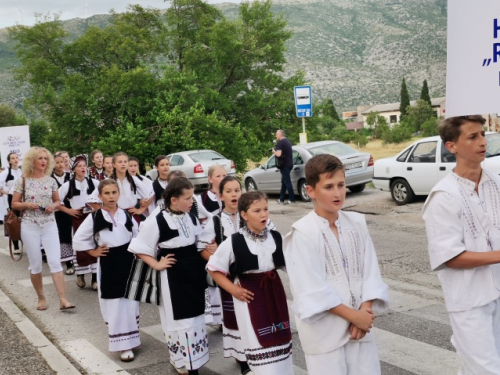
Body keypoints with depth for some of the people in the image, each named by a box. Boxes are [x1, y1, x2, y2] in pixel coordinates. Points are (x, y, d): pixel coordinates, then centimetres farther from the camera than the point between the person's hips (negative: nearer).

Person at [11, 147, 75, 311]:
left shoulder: (51, 180, 4)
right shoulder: (22, 180, -2)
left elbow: (58, 201, 14)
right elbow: (14, 204, 2)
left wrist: (53, 206, -8)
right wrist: (26, 205, -17)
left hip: (49, 225, 1)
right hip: (29, 226, -1)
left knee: (55, 261, -8)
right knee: (35, 264, 5)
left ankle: (63, 300, -11)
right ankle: (41, 298, 21)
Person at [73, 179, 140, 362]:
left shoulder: (127, 215, 3)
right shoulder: (94, 217, -6)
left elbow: (137, 237, 14)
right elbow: (78, 239, 0)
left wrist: (137, 252, 3)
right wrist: (94, 252, -4)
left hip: (128, 263, 3)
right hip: (108, 265, -3)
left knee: (130, 303, 8)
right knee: (114, 306, 0)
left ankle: (130, 339, 24)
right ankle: (123, 344, 7)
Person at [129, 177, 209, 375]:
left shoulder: (191, 218, 4)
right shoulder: (157, 221, -16)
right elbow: (140, 248, -11)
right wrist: (156, 264, -14)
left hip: (194, 272, 7)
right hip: (172, 275, -7)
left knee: (195, 316, 16)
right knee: (179, 318, 1)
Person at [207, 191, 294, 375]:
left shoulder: (275, 237, -2)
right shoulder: (234, 242, -14)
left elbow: (287, 263, 12)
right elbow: (214, 269, -6)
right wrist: (232, 289, -11)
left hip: (274, 291, 5)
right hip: (250, 296, -4)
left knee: (280, 339, 16)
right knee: (259, 343, 2)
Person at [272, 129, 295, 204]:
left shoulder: (280, 142, -13)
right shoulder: (287, 141, 17)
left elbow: (278, 154, -22)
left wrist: (274, 151, -3)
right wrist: (276, 151, 16)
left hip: (284, 165, -10)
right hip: (289, 164, 10)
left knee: (287, 182, -7)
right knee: (284, 181, 14)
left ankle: (292, 199, -7)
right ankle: (281, 199, 19)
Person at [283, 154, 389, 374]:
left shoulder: (357, 223, 3)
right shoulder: (303, 233, -13)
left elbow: (371, 271, 4)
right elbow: (311, 289, -15)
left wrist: (365, 311, -10)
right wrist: (353, 315, -13)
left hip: (360, 323, 5)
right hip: (324, 331, -5)